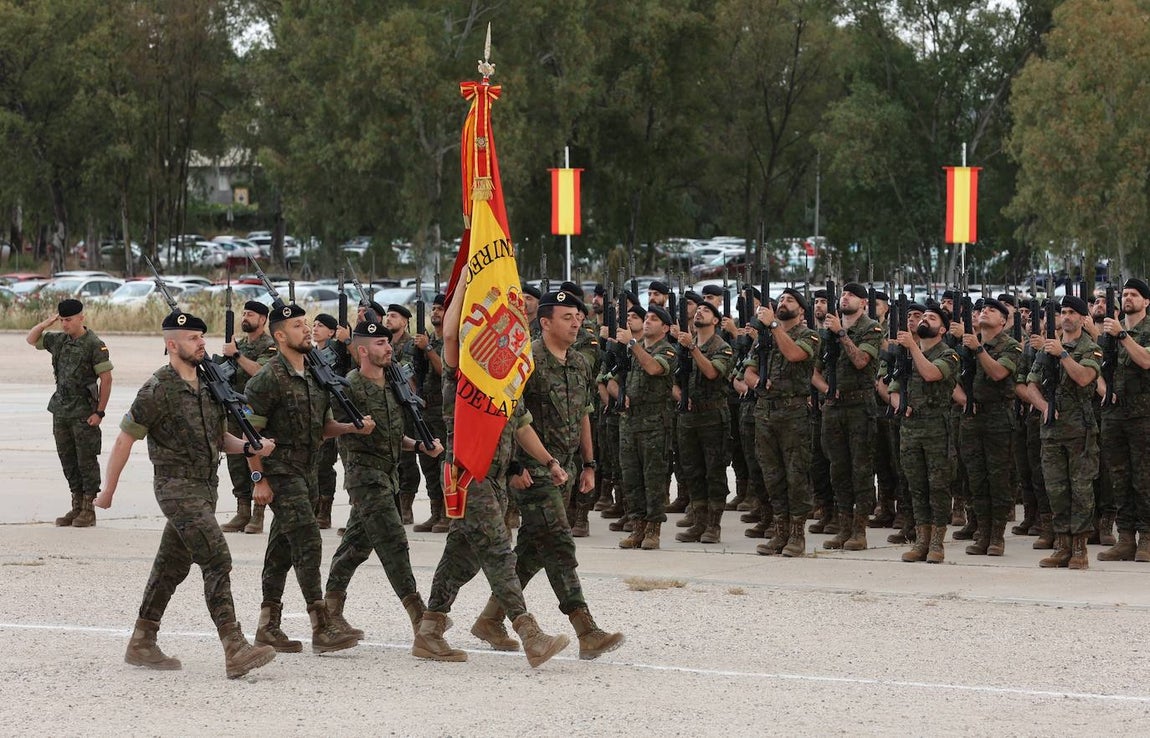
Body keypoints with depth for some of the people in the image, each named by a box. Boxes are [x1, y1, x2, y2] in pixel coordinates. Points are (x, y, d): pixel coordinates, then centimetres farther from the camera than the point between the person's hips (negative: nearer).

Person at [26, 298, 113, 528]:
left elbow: (106, 379, -12)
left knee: (86, 460, -2)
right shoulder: (58, 340, 8)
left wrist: (99, 412, -15)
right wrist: (47, 323, 2)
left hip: (84, 413, -7)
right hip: (61, 411, 7)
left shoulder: (94, 345, -11)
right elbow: (31, 339, 20)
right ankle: (76, 506, 19)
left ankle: (88, 510, 3)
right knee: (67, 459, 10)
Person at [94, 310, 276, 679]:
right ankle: (235, 650, -21)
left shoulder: (208, 385, 11)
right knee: (217, 561, -17)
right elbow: (125, 439, -7)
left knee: (173, 565, 14)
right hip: (177, 486, -8)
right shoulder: (158, 390, -12)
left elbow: (219, 438, 19)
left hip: (206, 486, 8)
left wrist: (250, 447, 0)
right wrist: (108, 490, -4)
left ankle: (142, 644, 23)